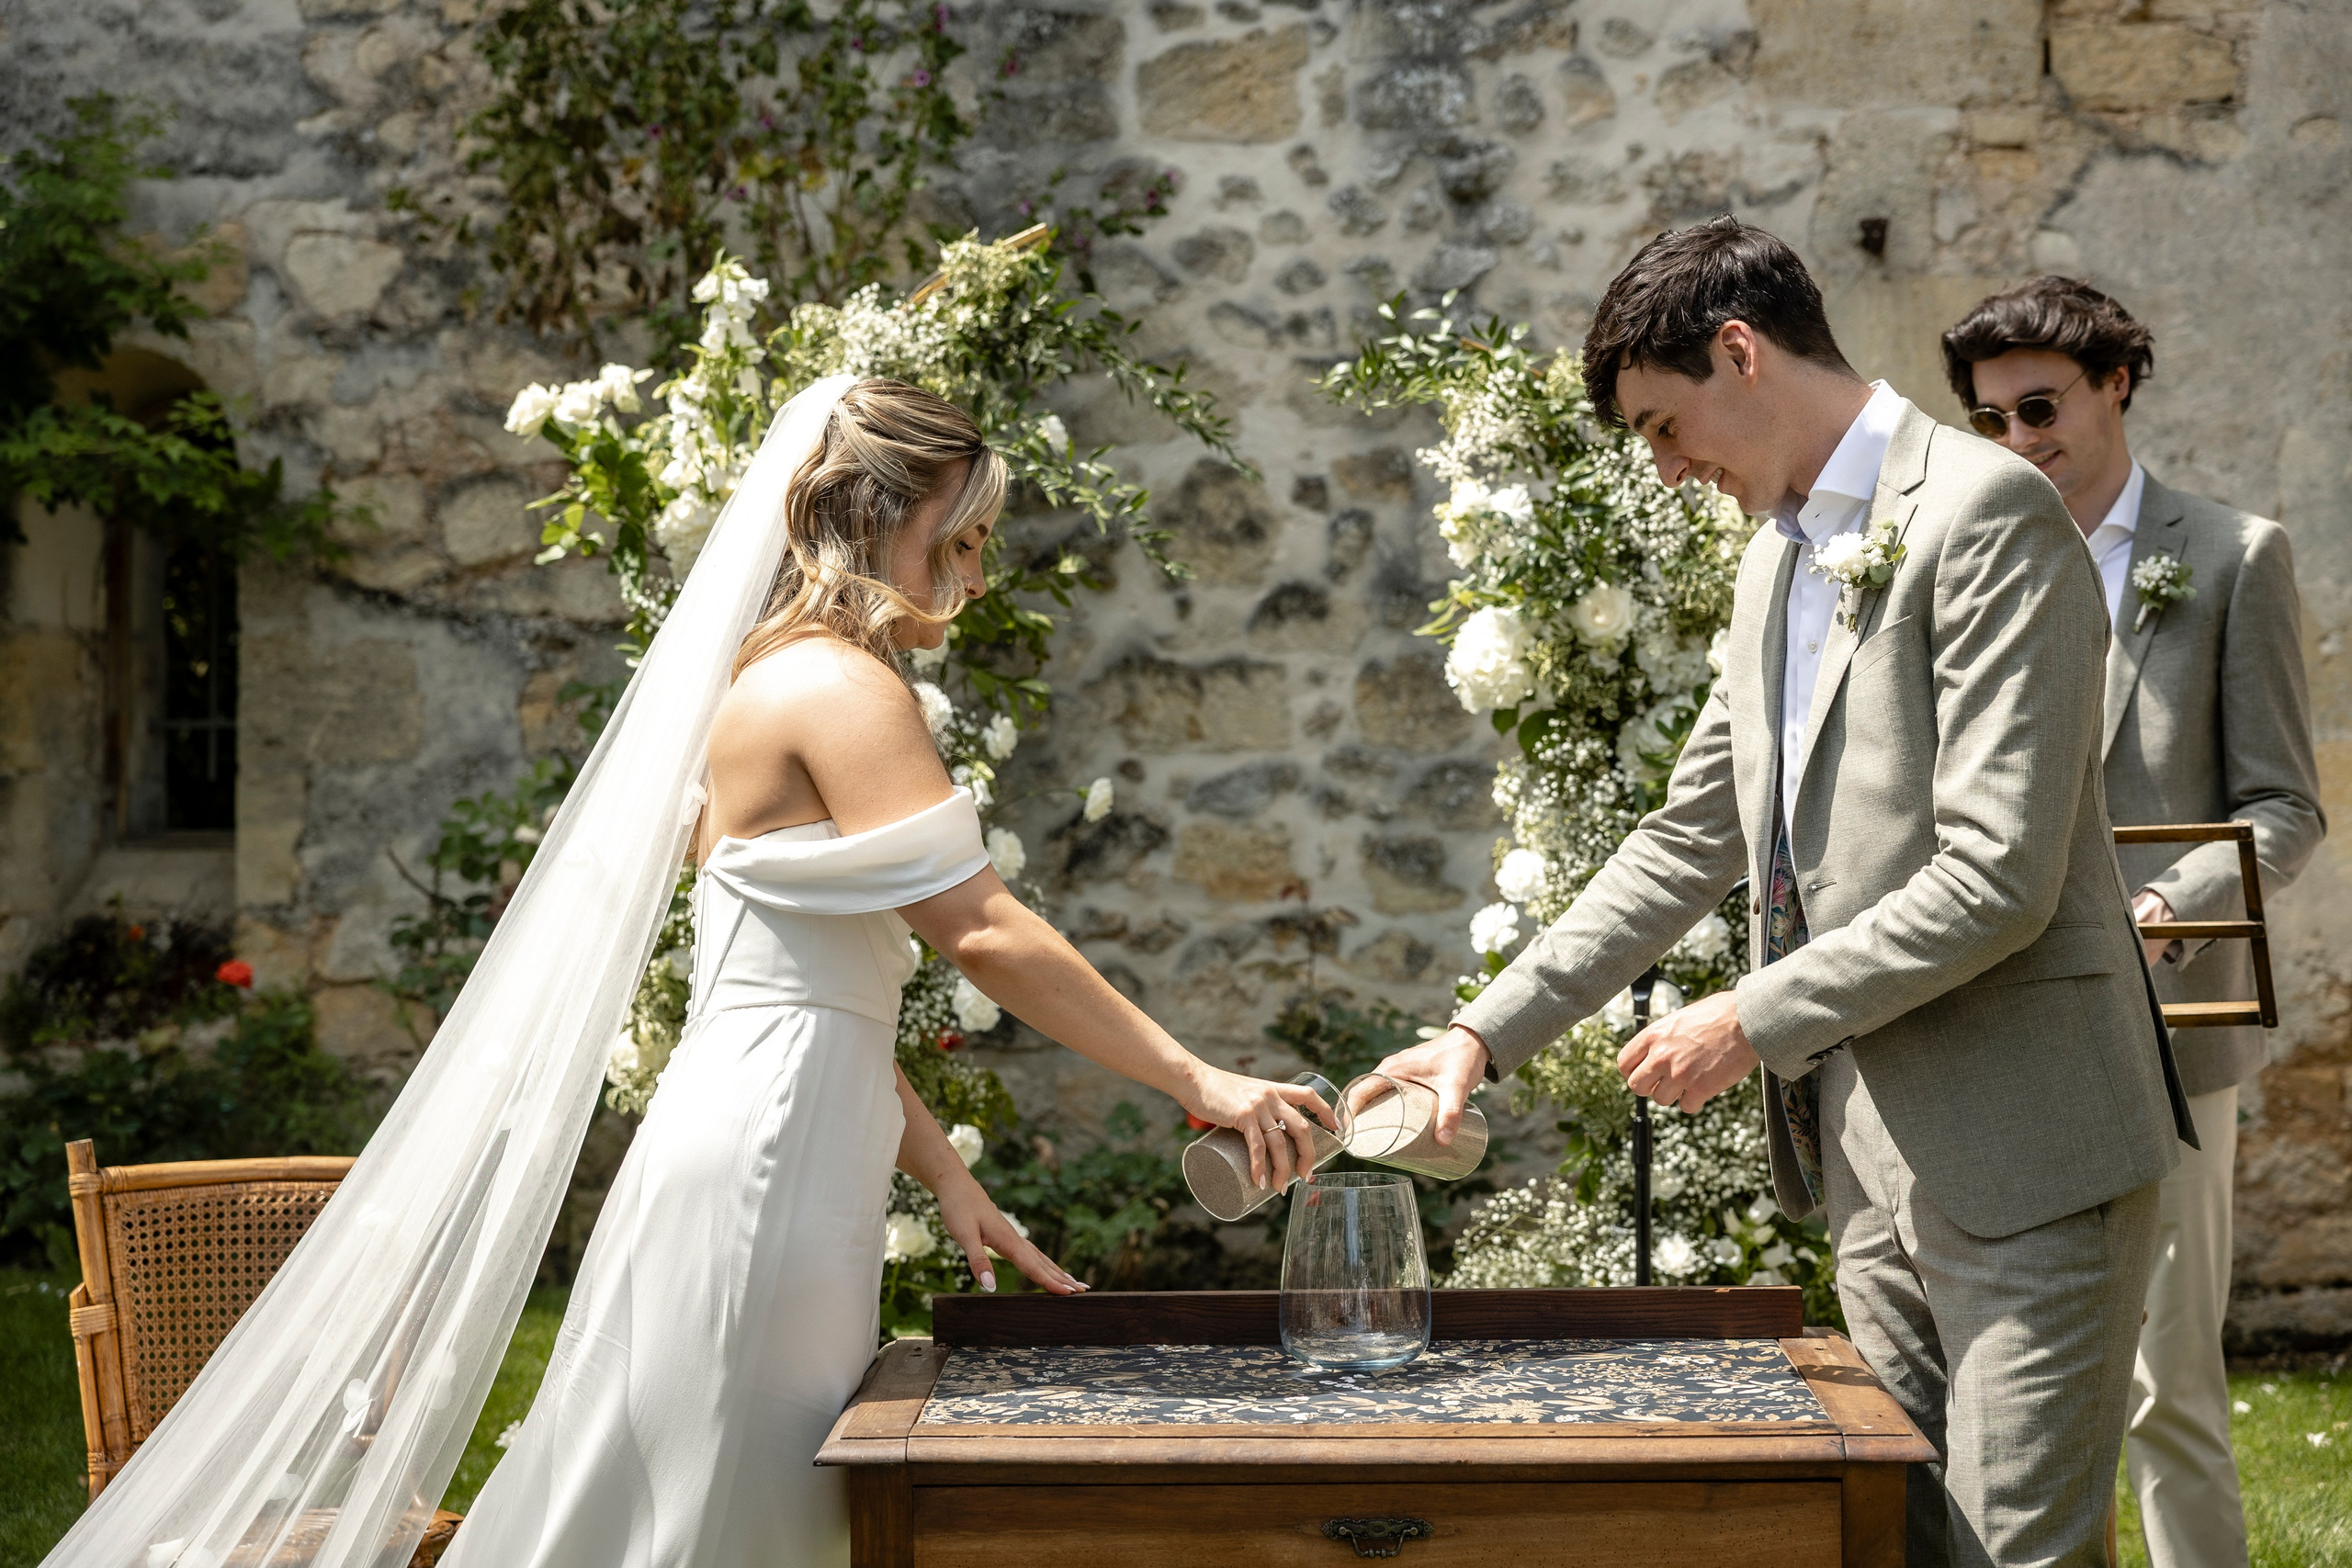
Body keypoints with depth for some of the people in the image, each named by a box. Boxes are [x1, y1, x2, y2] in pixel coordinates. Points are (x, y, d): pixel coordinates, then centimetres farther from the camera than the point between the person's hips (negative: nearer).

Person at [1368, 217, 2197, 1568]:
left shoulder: (1983, 512, -13)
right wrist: (1487, 1036, 13)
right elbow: (1690, 843, 20)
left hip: (2022, 1146, -8)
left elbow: (1998, 876, -20)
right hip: (1872, 1146, 9)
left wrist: (1754, 1022, -14)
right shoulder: (1781, 557, 17)